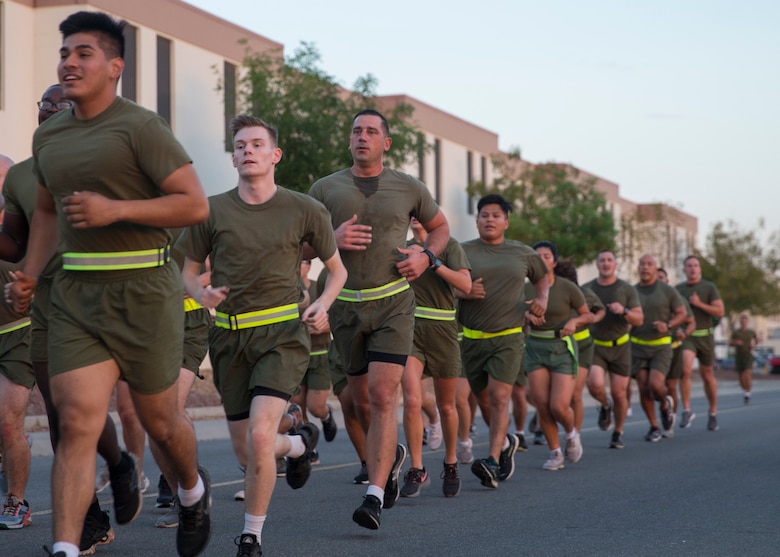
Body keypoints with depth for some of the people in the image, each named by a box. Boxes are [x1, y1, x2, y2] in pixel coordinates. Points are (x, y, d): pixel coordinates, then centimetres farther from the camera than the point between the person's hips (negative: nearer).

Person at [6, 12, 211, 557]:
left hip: (142, 291, -4)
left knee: (158, 420, 11)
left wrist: (115, 209, -21)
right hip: (75, 294, 4)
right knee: (78, 423, -8)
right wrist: (30, 274, 14)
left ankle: (194, 492, 42)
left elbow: (196, 205, -13)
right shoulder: (48, 136, 12)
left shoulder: (140, 127, -9)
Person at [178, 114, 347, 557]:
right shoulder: (213, 211, 5)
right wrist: (201, 294, -9)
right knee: (250, 449, 8)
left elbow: (337, 269, 15)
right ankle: (301, 443, 44)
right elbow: (190, 271, 14)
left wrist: (323, 304, -5)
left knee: (260, 435, -20)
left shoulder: (304, 210, 3)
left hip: (283, 332, -3)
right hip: (230, 336, 3)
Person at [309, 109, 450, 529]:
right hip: (345, 305, 2)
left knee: (382, 396, -14)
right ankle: (392, 454, 42)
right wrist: (331, 239, -15)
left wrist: (426, 257, 0)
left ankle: (374, 496, -16)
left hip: (393, 304, -2)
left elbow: (440, 227, 20)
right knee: (363, 399, 12)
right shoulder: (326, 188, 4)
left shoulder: (408, 189, 5)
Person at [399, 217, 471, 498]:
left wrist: (431, 260, -20)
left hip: (441, 330, -1)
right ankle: (417, 470, -6)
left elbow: (465, 284, -14)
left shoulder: (448, 245, 0)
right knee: (412, 401, -16)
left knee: (446, 407, 9)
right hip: (409, 328, 2)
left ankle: (451, 465, 30)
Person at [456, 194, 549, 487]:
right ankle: (506, 442, 39)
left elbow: (542, 277, 26)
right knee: (484, 400, 11)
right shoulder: (464, 251, 4)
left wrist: (542, 298, 6)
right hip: (471, 339, 2)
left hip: (508, 337, -2)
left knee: (499, 398, -16)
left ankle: (493, 462, -25)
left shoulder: (523, 253, 8)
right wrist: (463, 292, -16)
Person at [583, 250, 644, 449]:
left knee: (619, 393, -1)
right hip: (595, 346, 0)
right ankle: (605, 406, 13)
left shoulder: (627, 289, -2)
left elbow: (639, 320, -5)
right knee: (595, 385, -22)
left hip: (620, 346, 0)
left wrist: (623, 311, -23)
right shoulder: (587, 289, 1)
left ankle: (618, 433, 20)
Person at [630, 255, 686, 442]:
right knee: (643, 389, -3)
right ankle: (654, 427, 14)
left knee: (655, 384, -18)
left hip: (661, 345, -2)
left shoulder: (667, 291, -2)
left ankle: (665, 403, 17)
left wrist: (668, 325, -15)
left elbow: (682, 313, 3)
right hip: (638, 346, 2)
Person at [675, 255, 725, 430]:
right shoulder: (677, 289, 6)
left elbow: (720, 312, -9)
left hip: (705, 336, 0)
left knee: (707, 376, 11)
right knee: (685, 370, -23)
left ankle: (713, 413, 29)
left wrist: (699, 304, -20)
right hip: (686, 337, 0)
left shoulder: (709, 288, -2)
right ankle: (686, 411, -16)